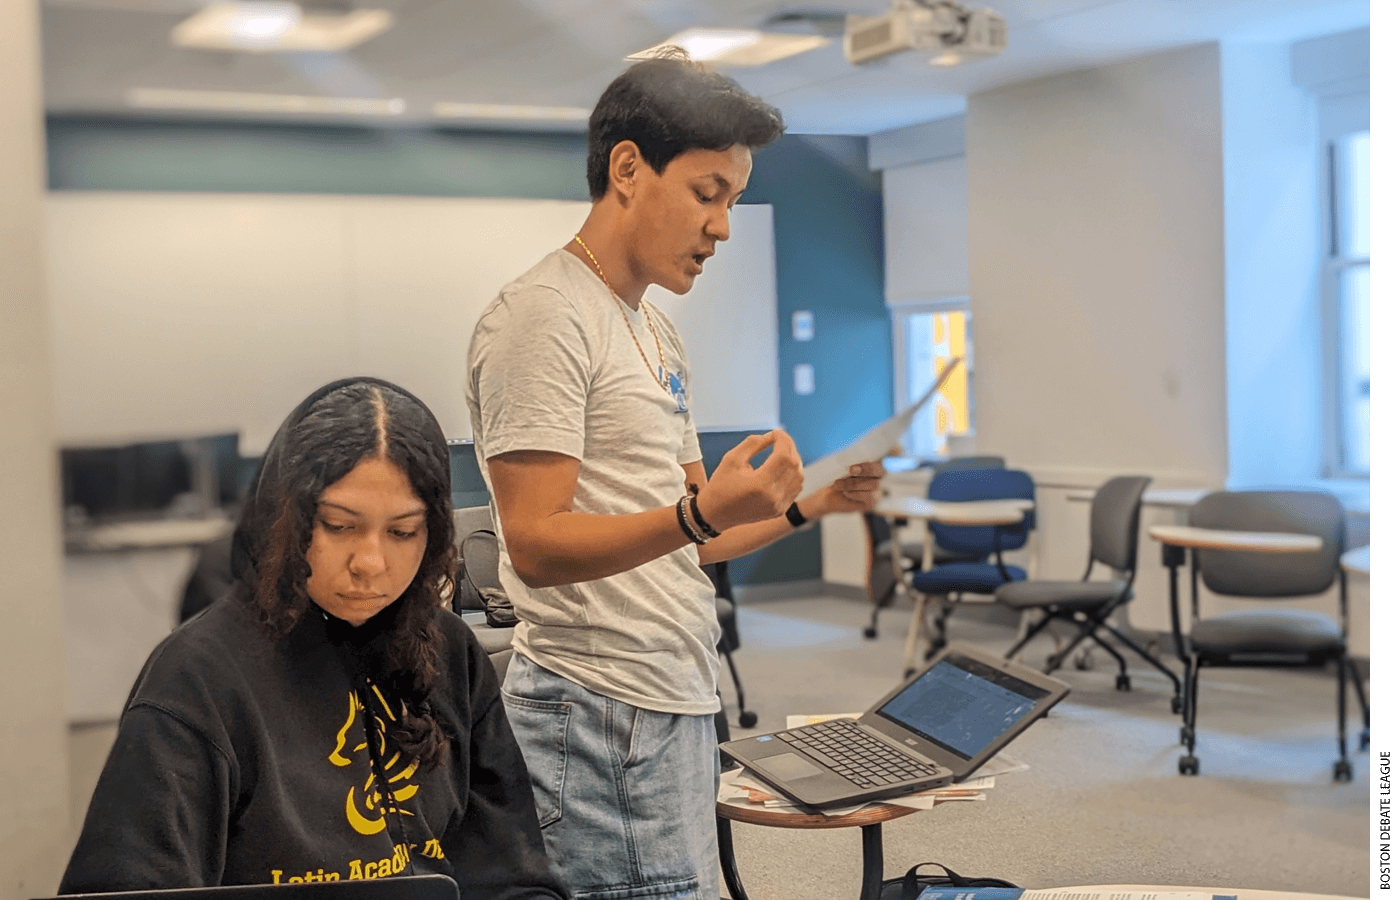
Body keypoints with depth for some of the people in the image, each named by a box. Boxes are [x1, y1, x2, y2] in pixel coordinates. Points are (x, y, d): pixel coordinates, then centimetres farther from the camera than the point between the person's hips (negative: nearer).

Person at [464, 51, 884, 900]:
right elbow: (535, 545, -18)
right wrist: (703, 512, -29)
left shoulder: (660, 334, 18)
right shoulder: (543, 316, -10)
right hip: (599, 713, -9)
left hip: (677, 705, 9)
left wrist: (806, 507, 7)